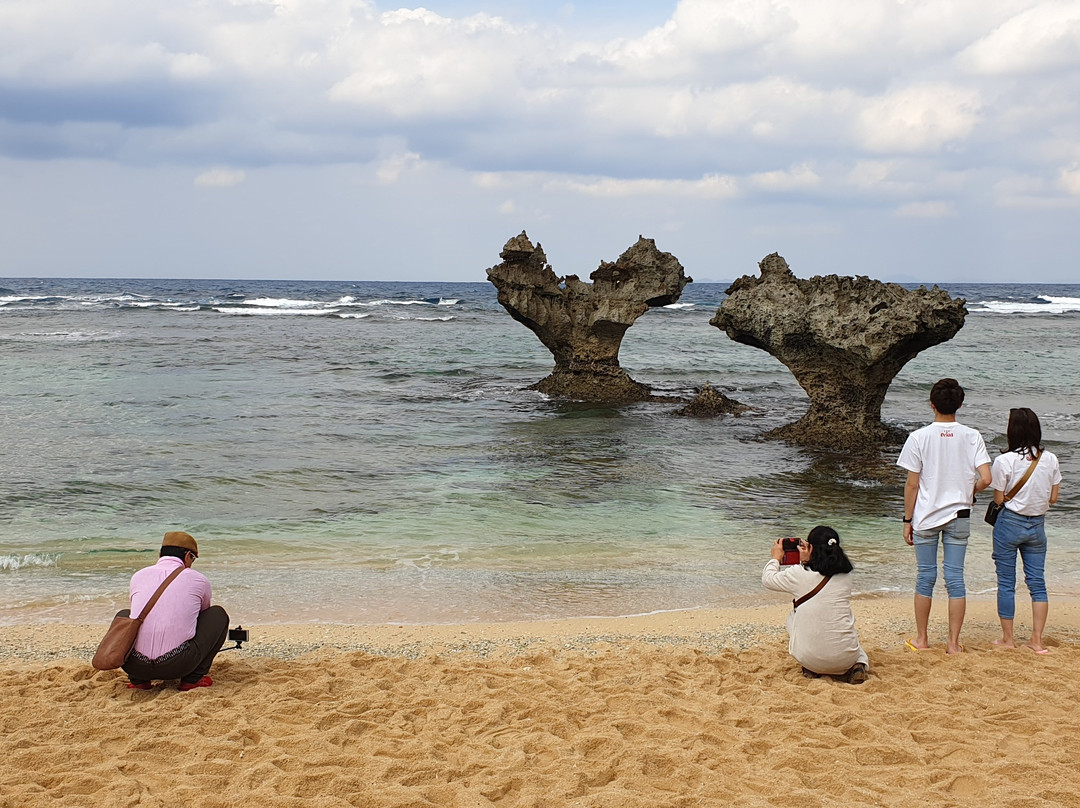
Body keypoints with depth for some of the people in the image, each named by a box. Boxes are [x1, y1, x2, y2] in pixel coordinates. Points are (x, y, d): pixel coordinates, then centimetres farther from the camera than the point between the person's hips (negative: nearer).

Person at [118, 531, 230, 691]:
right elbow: (203, 614, 31)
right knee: (218, 614, 18)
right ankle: (194, 678, 11)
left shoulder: (138, 576, 17)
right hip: (177, 665, -3)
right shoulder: (199, 580, 12)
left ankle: (137, 679, 19)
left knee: (123, 615, 34)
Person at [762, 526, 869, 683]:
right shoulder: (845, 576, 1)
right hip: (845, 657, 2)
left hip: (810, 657, -2)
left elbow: (767, 579, 7)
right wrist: (807, 560, 29)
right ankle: (859, 664, 7)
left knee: (793, 617, 26)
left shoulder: (799, 574, -11)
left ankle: (811, 669, 16)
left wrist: (776, 558, 23)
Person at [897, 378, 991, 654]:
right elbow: (985, 479, -10)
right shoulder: (972, 437, -4)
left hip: (926, 517, -1)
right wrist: (968, 492, 11)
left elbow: (912, 484, -6)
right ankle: (953, 642, 8)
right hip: (959, 517, 1)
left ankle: (921, 639, 16)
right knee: (955, 578, 5)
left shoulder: (919, 437, -8)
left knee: (925, 577, 8)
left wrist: (907, 520, 3)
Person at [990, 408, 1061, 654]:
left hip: (1010, 523, -3)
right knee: (1037, 582, 9)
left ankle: (1008, 638, 12)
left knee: (1006, 582, 6)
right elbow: (1053, 498, 3)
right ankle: (1036, 640, 8)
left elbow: (999, 499, -9)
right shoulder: (1050, 460, -3)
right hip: (1037, 525, 4)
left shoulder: (1005, 461, -15)